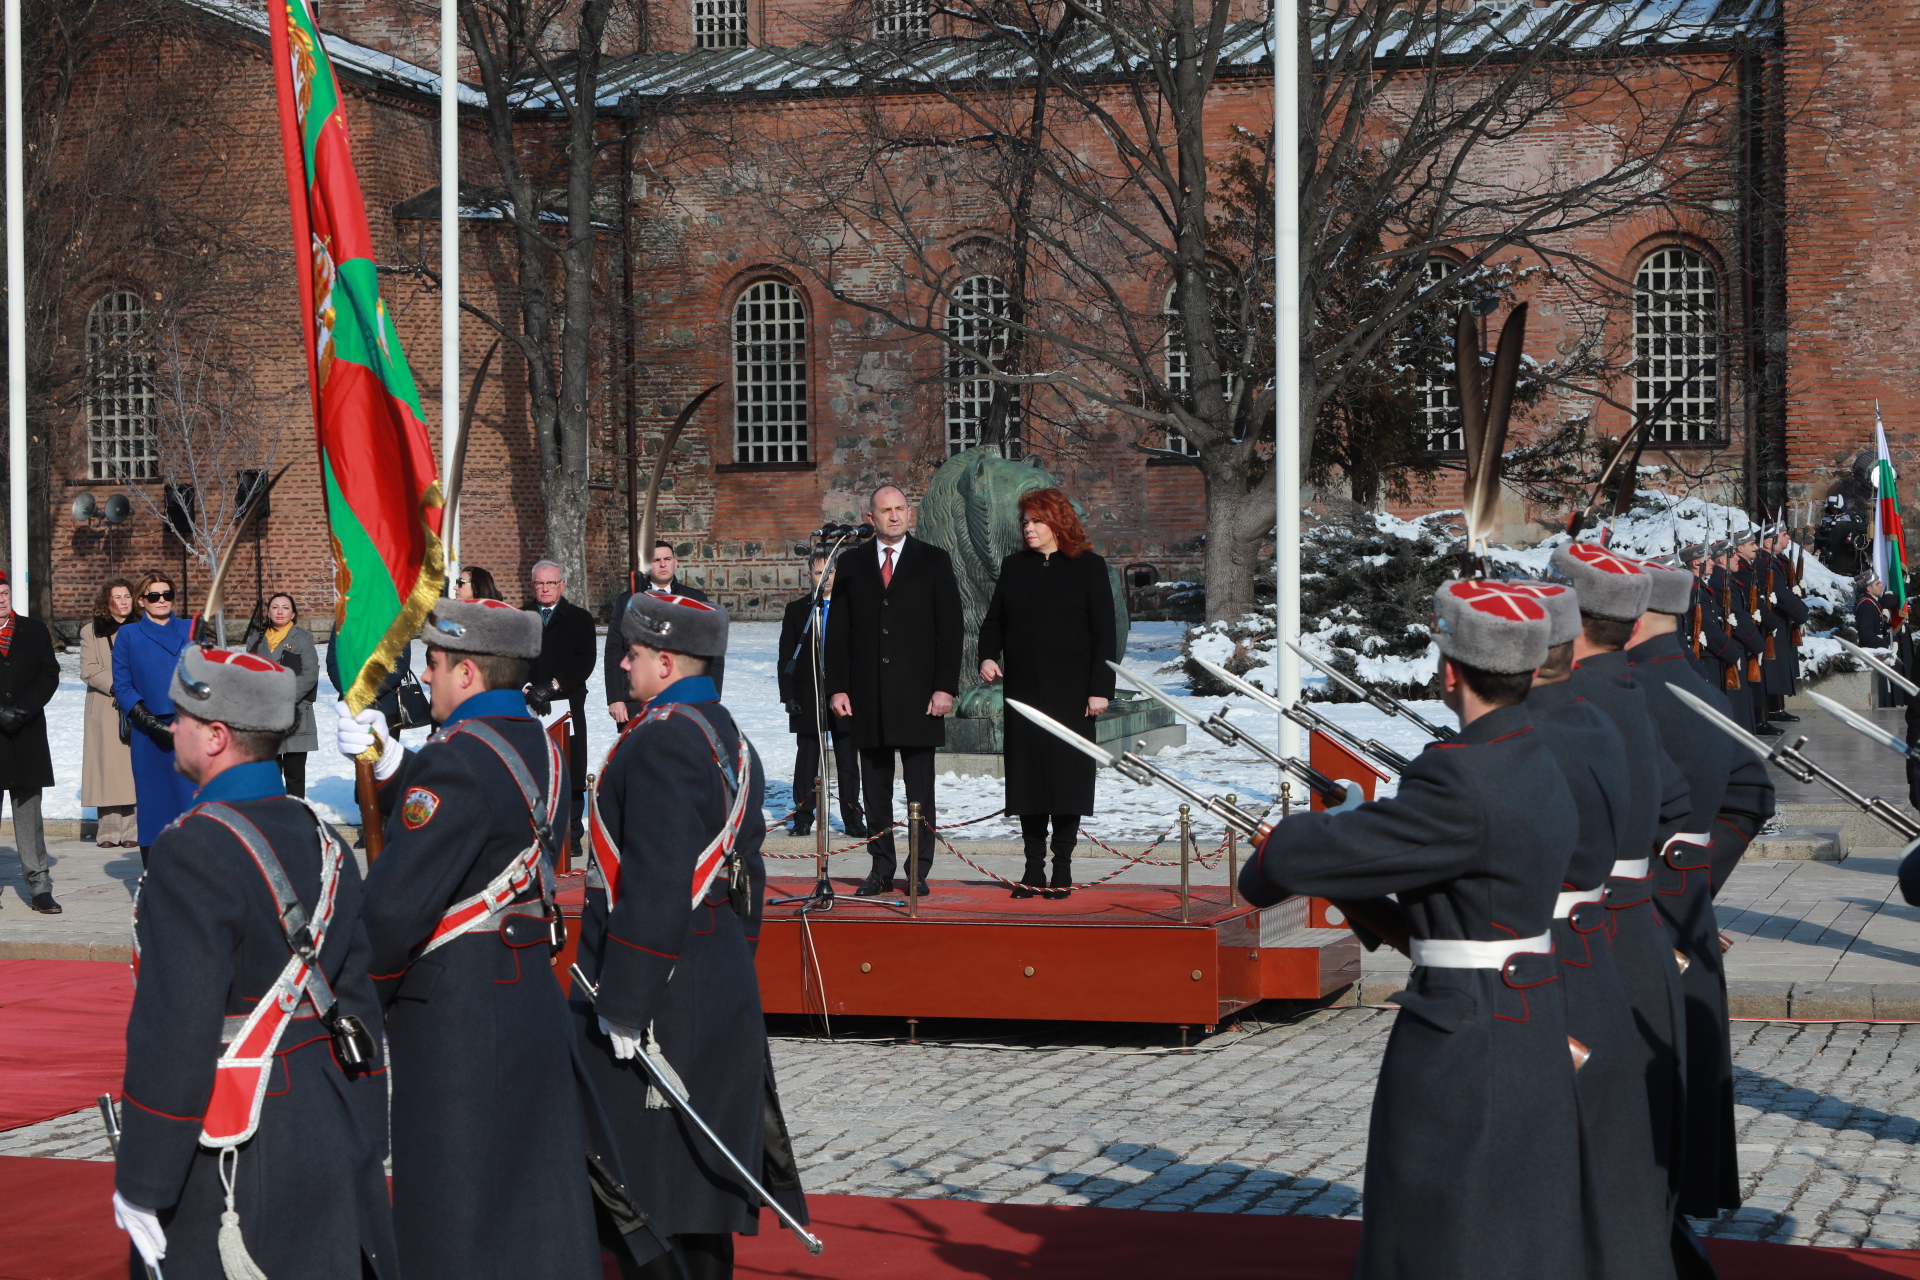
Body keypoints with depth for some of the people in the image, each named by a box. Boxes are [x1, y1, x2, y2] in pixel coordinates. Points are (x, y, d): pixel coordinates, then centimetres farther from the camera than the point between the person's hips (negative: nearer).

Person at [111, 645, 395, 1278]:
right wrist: (367, 1148, 19)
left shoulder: (195, 852, -18)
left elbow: (174, 1034, -21)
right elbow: (358, 1005, 13)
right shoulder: (321, 837, 8)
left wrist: (140, 1188, -15)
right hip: (336, 1140, 8)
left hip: (240, 1162, -8)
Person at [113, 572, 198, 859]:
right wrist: (150, 721, -10)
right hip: (148, 736, -1)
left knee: (192, 798, -4)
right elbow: (122, 686, 3)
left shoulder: (191, 630, 10)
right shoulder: (129, 635, 7)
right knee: (152, 803, 1)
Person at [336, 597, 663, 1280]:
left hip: (455, 1017, -9)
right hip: (532, 990, 9)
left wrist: (357, 993, -7)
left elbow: (395, 903, -22)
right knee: (535, 1195, 18)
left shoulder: (458, 759, -20)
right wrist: (386, 758, 4)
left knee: (458, 1212, 0)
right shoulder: (540, 747, 9)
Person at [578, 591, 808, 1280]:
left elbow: (655, 885, -23)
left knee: (643, 1178, -4)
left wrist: (624, 1004, -21)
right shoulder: (731, 738, 15)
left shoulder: (662, 740, -17)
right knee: (696, 1168, 15)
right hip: (722, 985, 10)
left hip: (666, 1007, -10)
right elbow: (745, 873, 20)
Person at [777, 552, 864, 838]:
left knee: (847, 760, 3)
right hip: (807, 696, 0)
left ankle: (852, 818, 7)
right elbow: (786, 656, 6)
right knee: (806, 759, 4)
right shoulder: (796, 610, 7)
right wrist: (789, 694, -3)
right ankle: (803, 817, 10)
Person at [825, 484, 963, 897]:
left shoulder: (934, 561, 5)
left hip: (918, 693, -2)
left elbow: (950, 627, 1)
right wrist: (837, 687, 0)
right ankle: (881, 870, 11)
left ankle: (919, 871, 6)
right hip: (868, 694, 2)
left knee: (920, 788, 0)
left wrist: (945, 687, -7)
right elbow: (838, 631, 9)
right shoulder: (851, 564, 10)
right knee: (874, 788, 5)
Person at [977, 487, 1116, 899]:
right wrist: (987, 657, -5)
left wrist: (1100, 689, -9)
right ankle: (1034, 869, 7)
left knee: (1067, 779, -2)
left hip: (1071, 694, -3)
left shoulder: (1088, 568, 1)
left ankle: (1062, 869, 5)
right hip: (1023, 691, 3)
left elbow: (1103, 634, -2)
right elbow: (994, 621, 16)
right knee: (1027, 778, 3)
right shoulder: (1014, 567, 12)